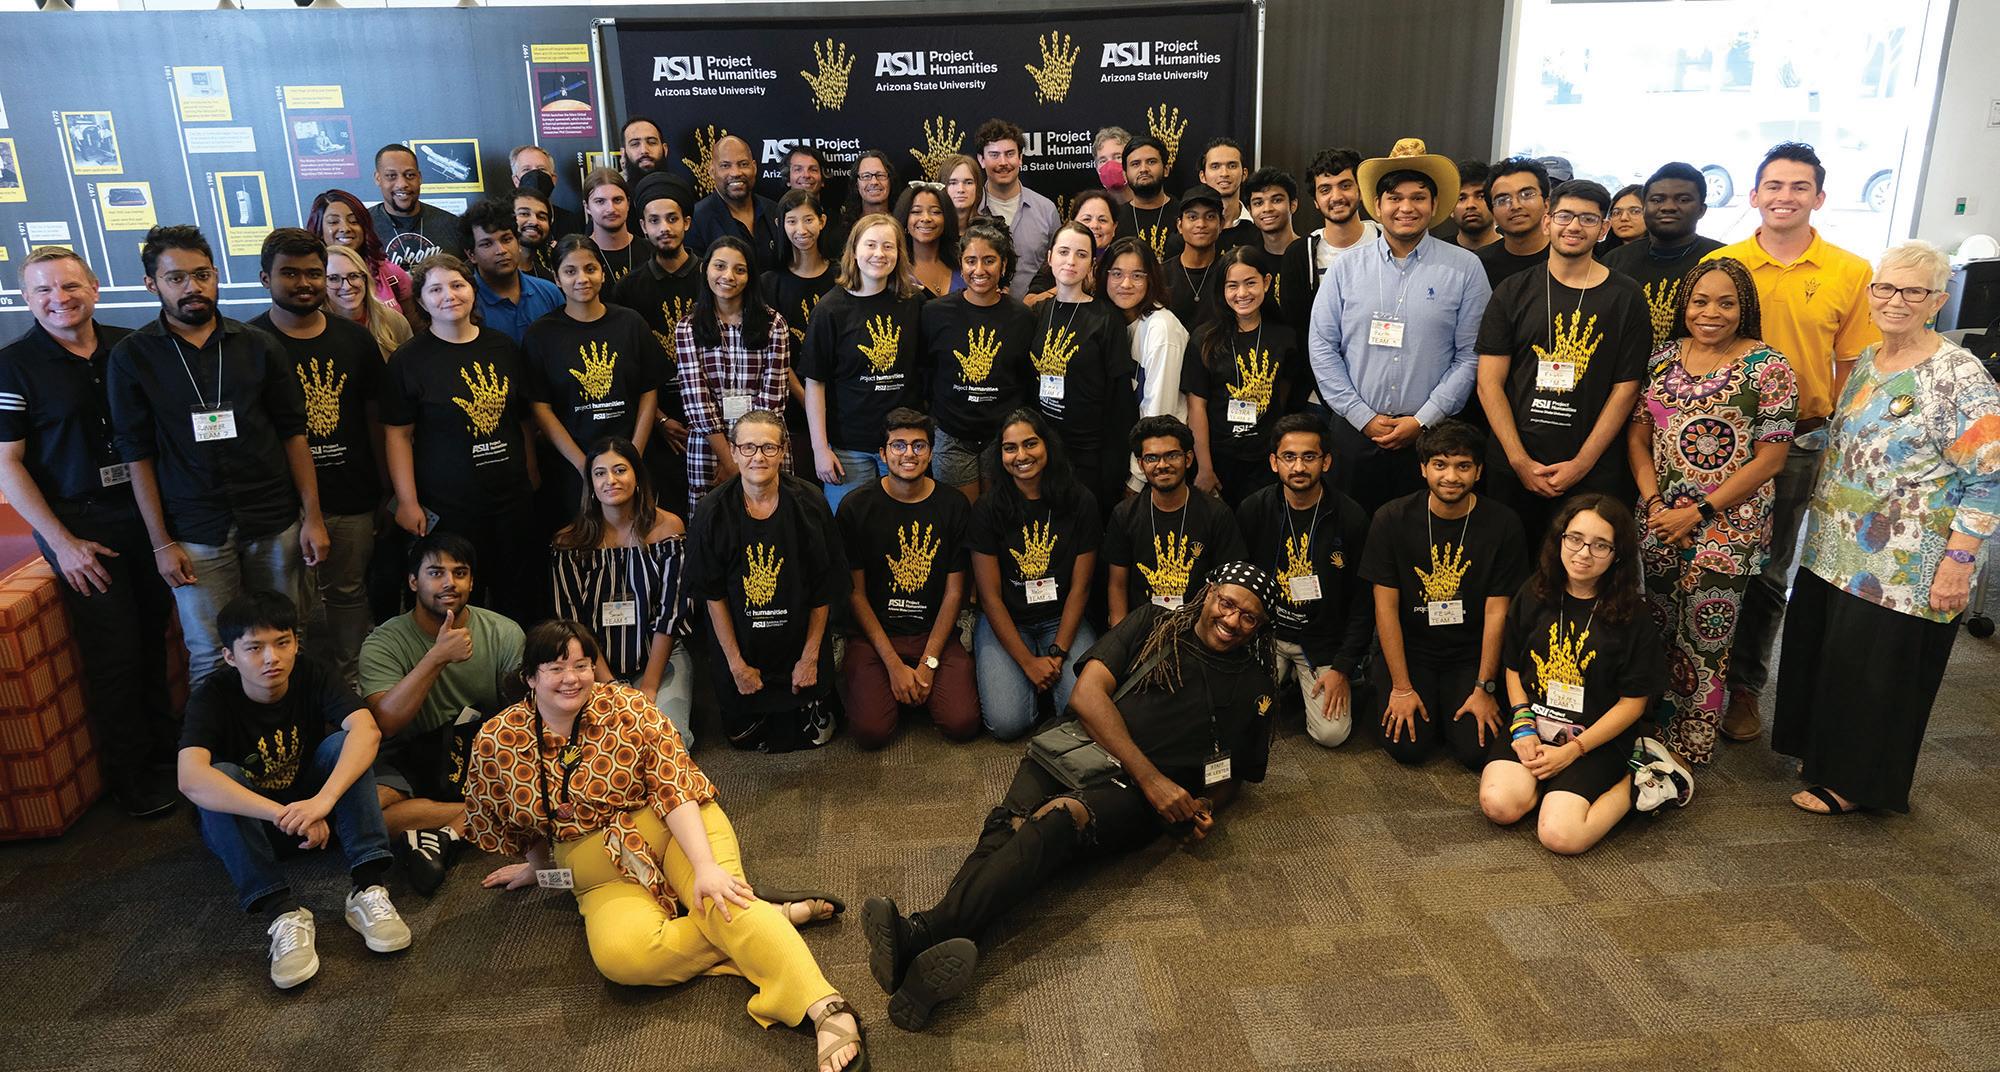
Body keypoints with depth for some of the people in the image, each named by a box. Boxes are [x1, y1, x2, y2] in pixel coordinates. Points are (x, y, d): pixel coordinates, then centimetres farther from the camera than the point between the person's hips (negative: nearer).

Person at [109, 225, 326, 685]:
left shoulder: (258, 346, 4)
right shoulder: (132, 357, 1)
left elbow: (293, 433, 5)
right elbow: (138, 454, 0)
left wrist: (312, 516, -1)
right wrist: (161, 543, -4)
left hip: (275, 525, 1)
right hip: (195, 536, -1)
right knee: (211, 659, 2)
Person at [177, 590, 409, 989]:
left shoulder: (310, 676, -16)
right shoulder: (213, 696, -20)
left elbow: (366, 728, -34)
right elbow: (191, 779, -38)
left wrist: (323, 800, -50)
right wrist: (284, 815, -49)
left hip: (311, 811, 1)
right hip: (243, 824, -1)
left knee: (341, 744, -25)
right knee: (220, 776, -31)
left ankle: (368, 888, -32)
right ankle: (283, 912, -35)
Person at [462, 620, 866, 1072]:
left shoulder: (625, 707, -12)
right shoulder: (496, 743, -5)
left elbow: (673, 787, -19)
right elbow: (504, 824, 14)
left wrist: (706, 867, -30)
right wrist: (535, 866, 26)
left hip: (676, 828, -2)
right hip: (603, 876, 2)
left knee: (722, 903, -32)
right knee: (620, 955, -30)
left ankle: (829, 1010, -42)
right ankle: (777, 916, -22)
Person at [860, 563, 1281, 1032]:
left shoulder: (1253, 685, 21)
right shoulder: (1152, 625, 16)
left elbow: (1235, 773, 29)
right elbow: (1087, 694, 3)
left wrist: (1203, 808, 4)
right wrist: (1150, 776, -7)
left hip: (1133, 797, -1)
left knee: (1058, 818, -35)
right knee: (1011, 822, -32)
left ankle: (923, 932, -54)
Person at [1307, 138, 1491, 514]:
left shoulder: (1465, 268, 0)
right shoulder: (1346, 267, 3)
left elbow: (1470, 355, -2)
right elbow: (1321, 346, 1)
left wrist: (1423, 420, -8)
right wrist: (1363, 416, -5)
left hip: (1429, 433, -1)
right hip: (1355, 429, 1)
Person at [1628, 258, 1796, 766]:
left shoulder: (1767, 369, -6)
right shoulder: (1665, 358, 7)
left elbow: (1769, 459, -9)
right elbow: (1637, 437, 7)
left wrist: (1699, 513, -13)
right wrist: (1654, 504, -6)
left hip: (1727, 527, -4)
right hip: (1659, 522, 4)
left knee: (1705, 637, 3)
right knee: (1656, 628, 12)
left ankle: (1692, 744, 18)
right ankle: (1654, 726, 29)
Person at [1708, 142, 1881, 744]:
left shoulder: (1851, 274, -2)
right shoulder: (1719, 264, -2)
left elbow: (1852, 368, 3)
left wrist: (1836, 447, -3)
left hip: (1798, 442, 0)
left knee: (1770, 573, 11)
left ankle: (1745, 685, 26)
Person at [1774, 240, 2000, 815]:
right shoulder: (1865, 362, 8)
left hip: (1905, 569, -7)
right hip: (1835, 551, 7)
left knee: (1876, 671, 4)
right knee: (1822, 655, 15)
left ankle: (1854, 784, 21)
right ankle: (1824, 756, 34)